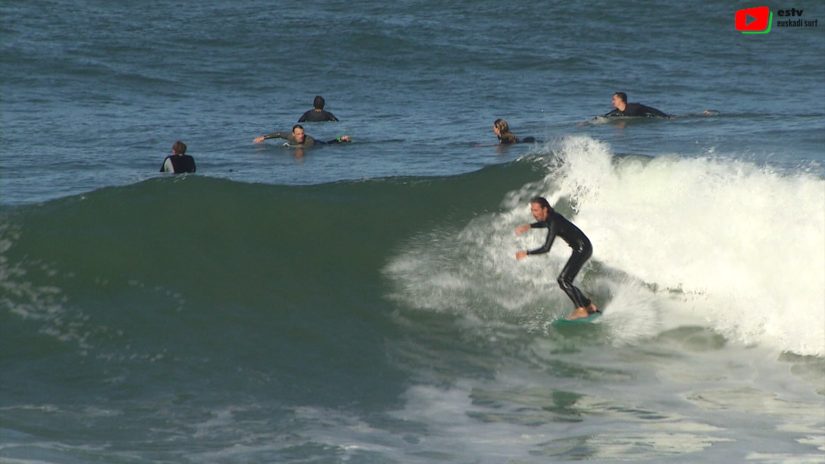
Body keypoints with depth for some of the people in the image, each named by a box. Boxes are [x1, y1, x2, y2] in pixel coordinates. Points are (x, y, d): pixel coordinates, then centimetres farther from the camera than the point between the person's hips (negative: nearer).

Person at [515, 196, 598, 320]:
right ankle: (589, 306, 19)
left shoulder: (554, 222, -25)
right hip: (579, 249, 10)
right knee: (565, 281, 10)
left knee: (563, 280, -17)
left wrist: (526, 253, -25)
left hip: (583, 248, -10)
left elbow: (546, 248, -30)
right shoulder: (549, 217, 2)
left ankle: (581, 310, -18)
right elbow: (544, 223, 30)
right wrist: (529, 226, 17)